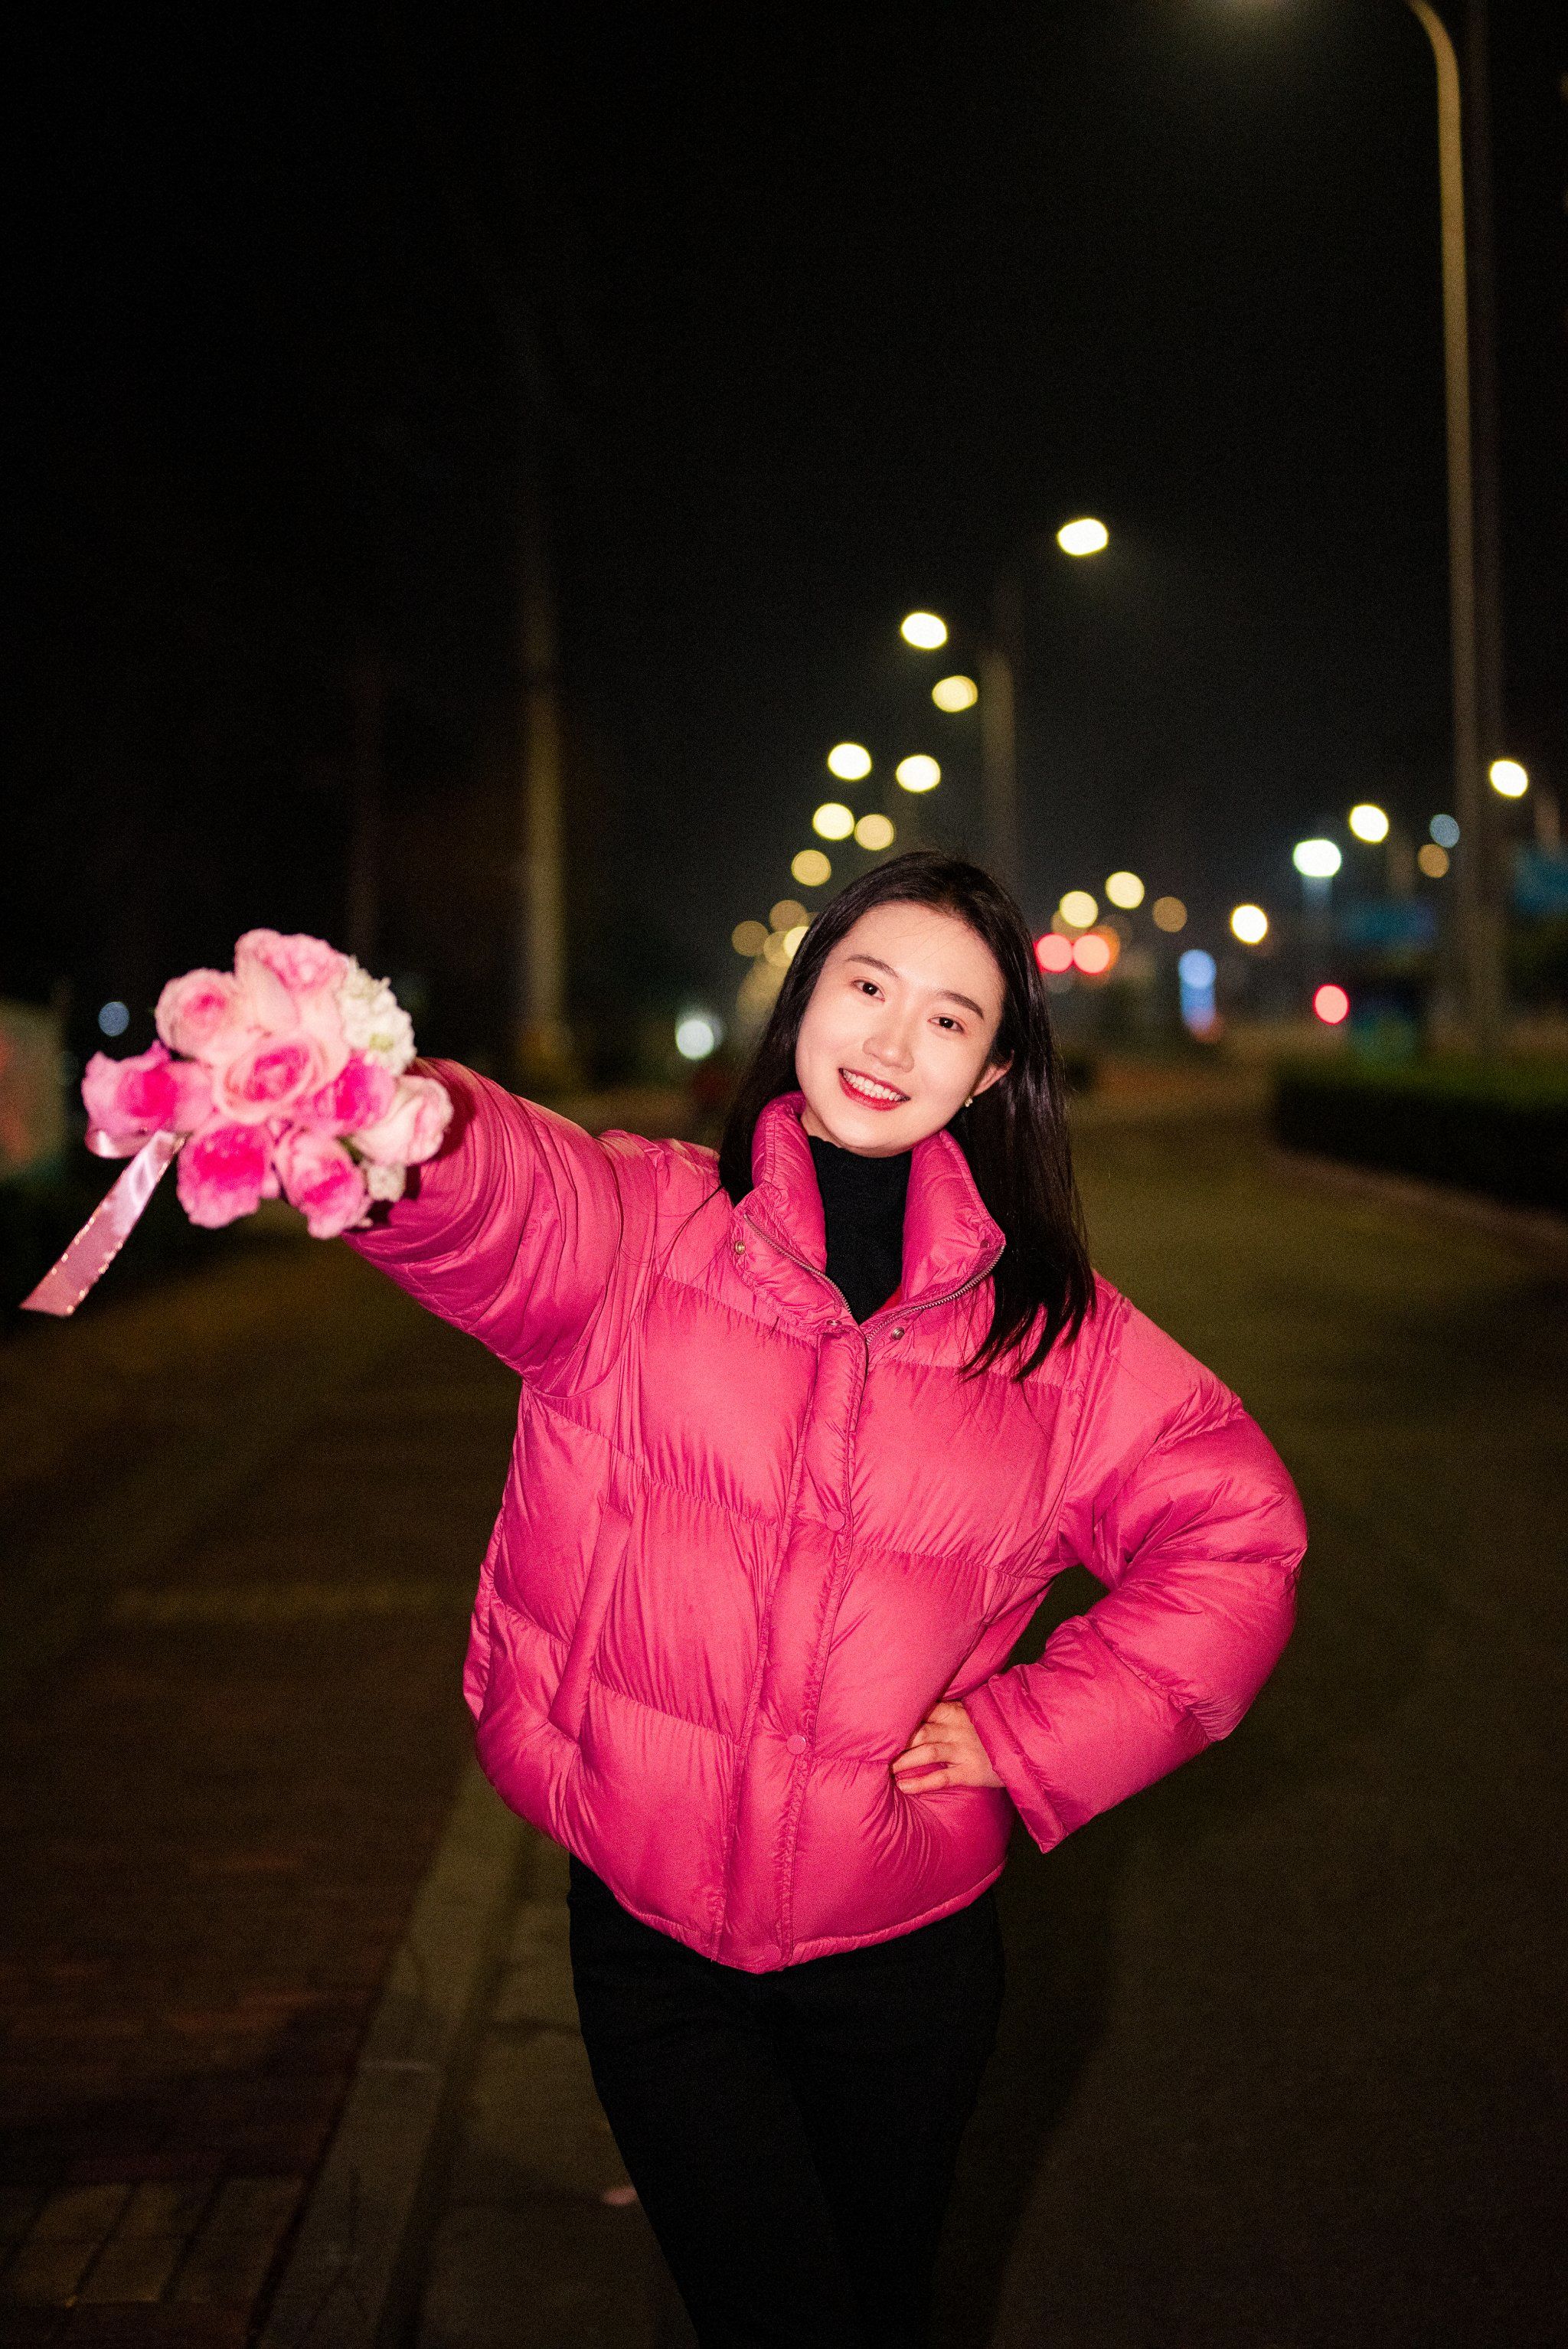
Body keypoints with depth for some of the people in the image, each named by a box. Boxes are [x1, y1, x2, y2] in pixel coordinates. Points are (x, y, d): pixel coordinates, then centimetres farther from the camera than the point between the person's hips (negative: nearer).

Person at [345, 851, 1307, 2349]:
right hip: (650, 1932, -2)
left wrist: (1031, 1732, -3)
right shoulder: (638, 1226, -7)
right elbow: (488, 1194, -29)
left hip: (903, 1945, 2)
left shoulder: (1050, 1329, -1)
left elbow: (1236, 1535, 5)